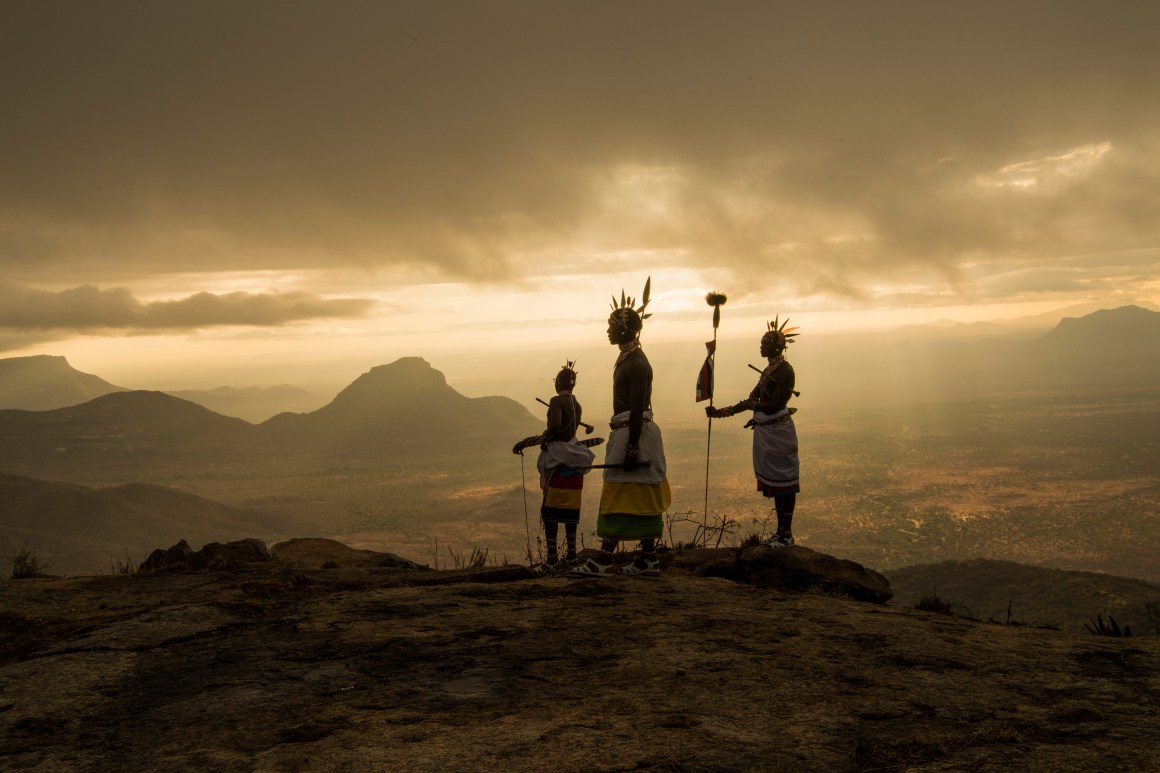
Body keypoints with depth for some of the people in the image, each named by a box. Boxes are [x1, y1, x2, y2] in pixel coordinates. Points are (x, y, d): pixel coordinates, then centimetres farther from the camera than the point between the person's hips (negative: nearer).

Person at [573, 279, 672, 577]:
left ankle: (604, 559, -7)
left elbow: (637, 409, -22)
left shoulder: (636, 363, -16)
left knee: (619, 499, -8)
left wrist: (631, 447, -24)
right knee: (639, 500, 11)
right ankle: (648, 558, 15)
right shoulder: (627, 359, 16)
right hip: (627, 432, 10)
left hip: (635, 434, -10)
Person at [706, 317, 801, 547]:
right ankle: (781, 531, 18)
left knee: (783, 482, -3)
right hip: (765, 431, 9)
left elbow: (774, 405, -19)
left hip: (778, 432, -9)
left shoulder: (784, 370, -13)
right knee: (773, 483, 11)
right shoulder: (769, 370, 14)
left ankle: (787, 534, 3)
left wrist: (753, 405, -9)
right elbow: (753, 400, 13)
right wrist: (722, 412, 7)